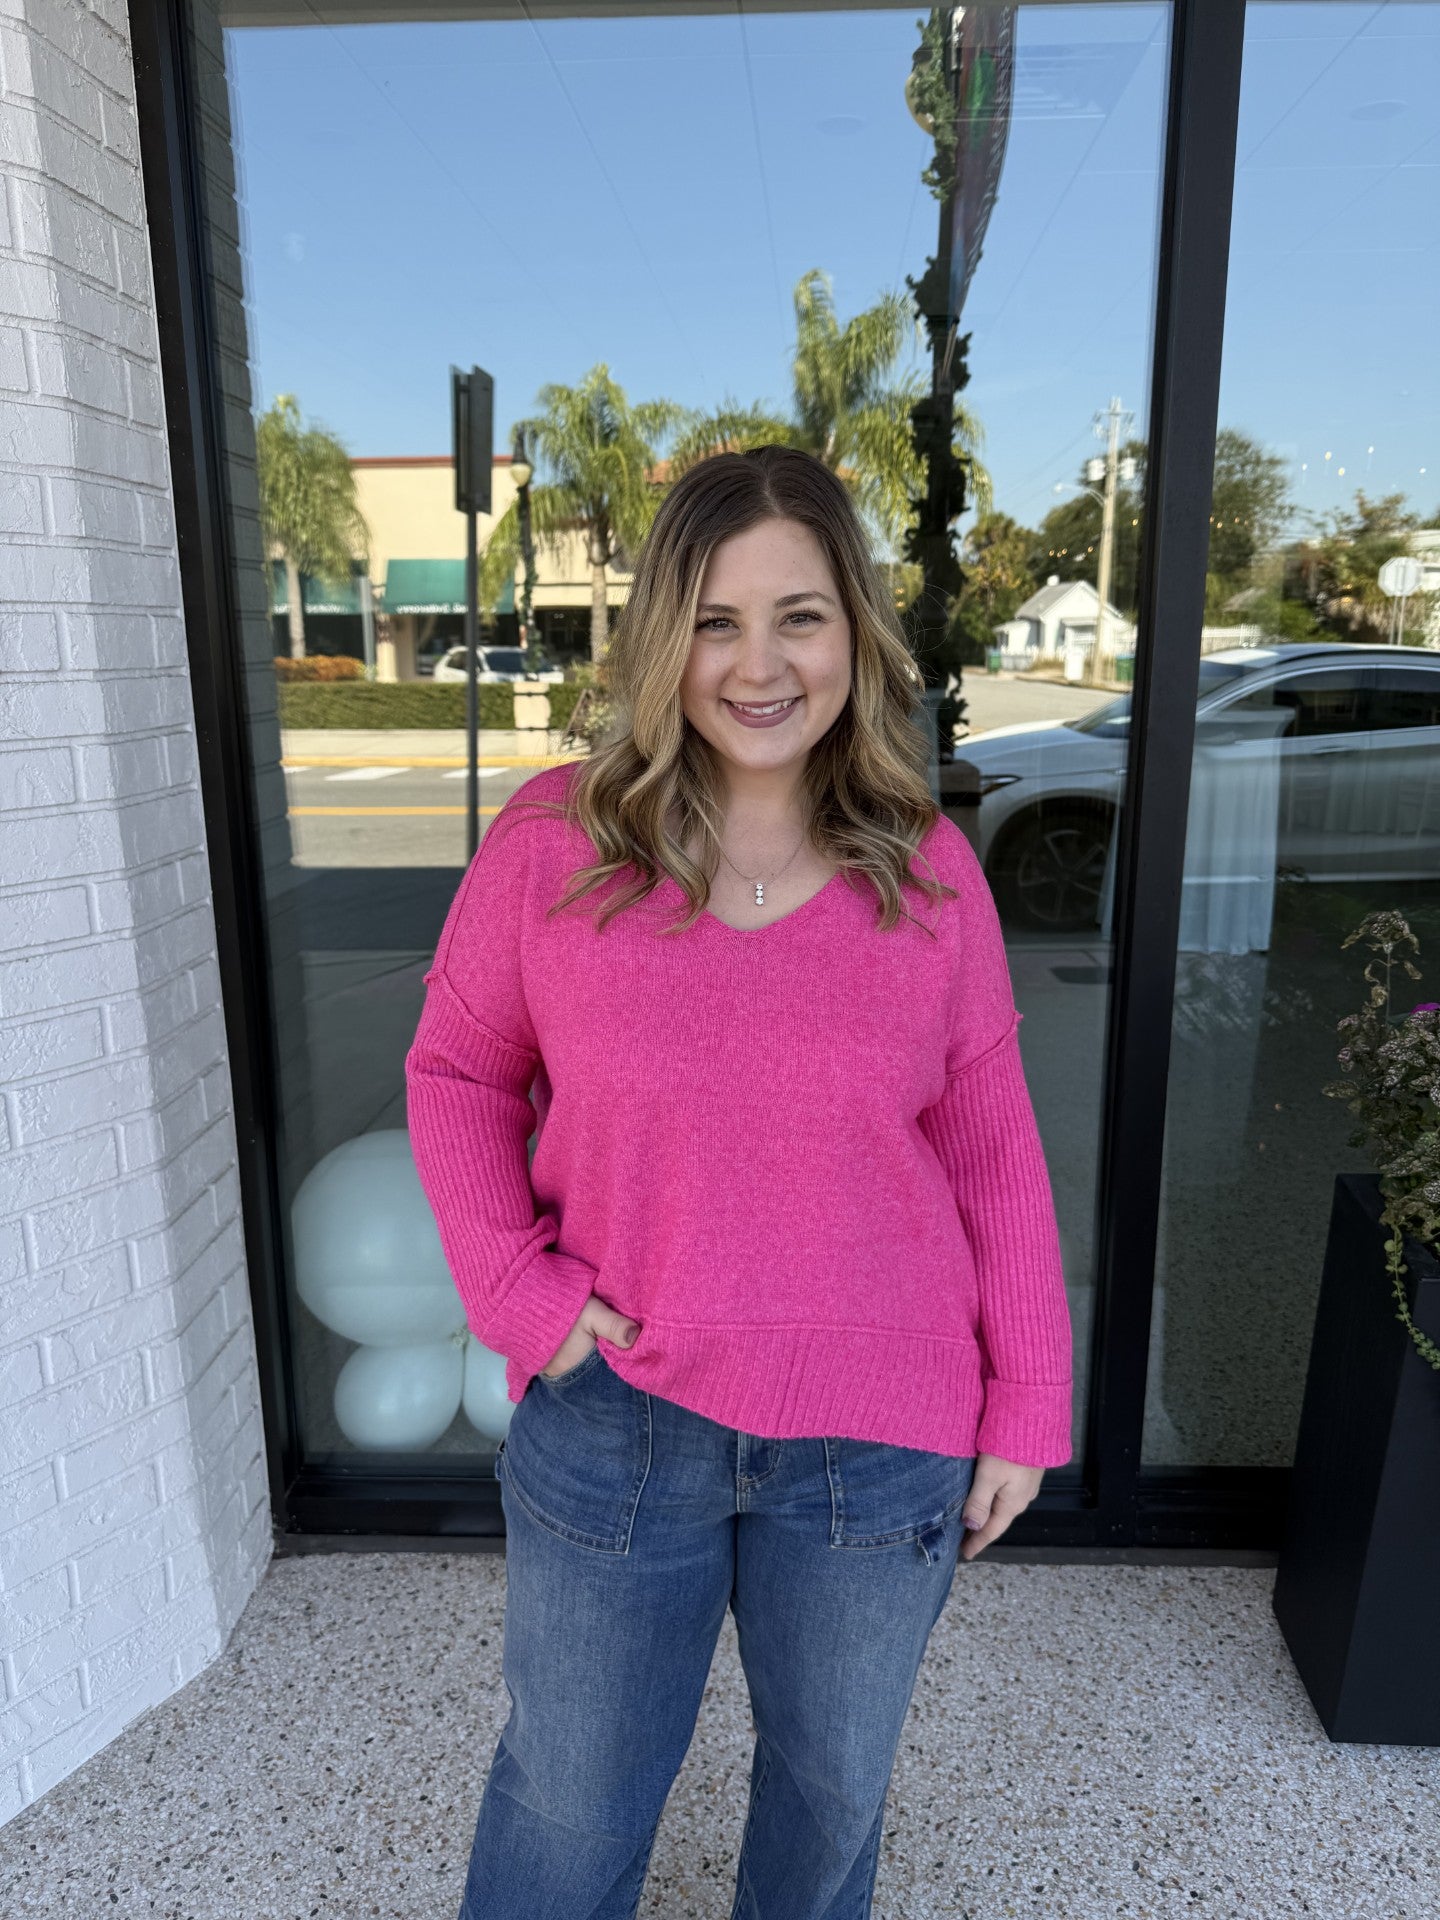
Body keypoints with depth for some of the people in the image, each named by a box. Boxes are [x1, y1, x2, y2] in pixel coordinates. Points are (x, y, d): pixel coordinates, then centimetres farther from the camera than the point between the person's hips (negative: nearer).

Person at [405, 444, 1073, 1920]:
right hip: (611, 1419, 0)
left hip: (879, 1440, 1)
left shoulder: (928, 872, -7)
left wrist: (1027, 1401, 1)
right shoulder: (551, 841, -10)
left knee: (835, 1786, 26)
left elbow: (993, 1148, -1)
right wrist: (513, 1283, -9)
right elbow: (456, 1070, 2)